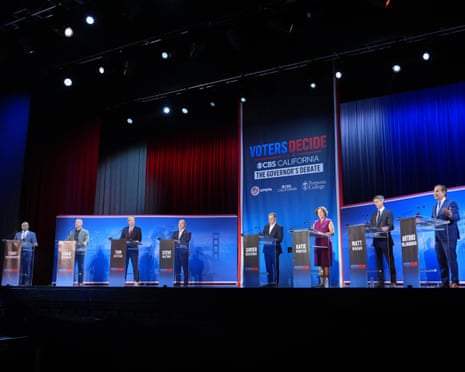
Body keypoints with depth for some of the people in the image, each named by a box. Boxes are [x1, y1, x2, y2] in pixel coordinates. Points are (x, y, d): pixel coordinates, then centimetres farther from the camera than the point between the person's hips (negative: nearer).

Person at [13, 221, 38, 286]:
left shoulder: (32, 234, 9)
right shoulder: (17, 234, 17)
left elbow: (35, 243, 2)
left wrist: (34, 244, -18)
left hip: (28, 252, -2)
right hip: (19, 252, 2)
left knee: (28, 268, -3)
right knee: (19, 268, 1)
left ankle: (27, 283, 0)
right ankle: (20, 282, 6)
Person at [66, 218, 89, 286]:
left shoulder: (85, 232, 4)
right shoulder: (72, 232, 16)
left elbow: (87, 240, -7)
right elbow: (67, 240, 14)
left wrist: (85, 243, -29)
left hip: (81, 251, -3)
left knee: (81, 267, -2)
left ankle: (80, 281, 2)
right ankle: (74, 281, 5)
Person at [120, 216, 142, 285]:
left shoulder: (138, 229, 5)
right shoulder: (124, 229, 13)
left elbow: (139, 240, 0)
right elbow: (121, 239, 9)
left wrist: (133, 242, -16)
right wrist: (125, 242, -11)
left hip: (134, 249, -2)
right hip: (125, 249, 3)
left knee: (135, 266, -4)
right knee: (124, 265, 2)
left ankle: (136, 281, -2)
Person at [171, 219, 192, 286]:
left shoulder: (188, 233, 3)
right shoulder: (174, 233, 18)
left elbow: (186, 242, -10)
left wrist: (178, 242, -19)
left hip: (184, 252, -4)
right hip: (176, 252, 4)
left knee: (185, 268, -3)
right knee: (177, 268, 2)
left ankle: (186, 283, 0)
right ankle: (177, 282, 6)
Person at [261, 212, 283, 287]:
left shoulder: (279, 227, -4)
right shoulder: (266, 226, 14)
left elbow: (279, 239, -12)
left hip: (275, 249, -5)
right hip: (267, 249, 5)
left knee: (275, 266, 1)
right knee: (268, 266, 7)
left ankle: (275, 282, 5)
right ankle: (269, 282, 12)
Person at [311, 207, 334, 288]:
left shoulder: (329, 221, 5)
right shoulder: (315, 222, 19)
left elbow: (332, 232, -5)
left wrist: (323, 234, -18)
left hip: (326, 243, -4)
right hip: (318, 243, 4)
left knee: (326, 263, -7)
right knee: (320, 263, 0)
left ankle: (326, 282, -7)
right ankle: (322, 282, 1)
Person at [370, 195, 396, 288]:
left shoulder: (389, 213, -1)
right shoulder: (374, 214, 16)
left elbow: (391, 226, -12)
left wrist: (386, 228, -32)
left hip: (385, 240, -6)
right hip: (376, 241, 6)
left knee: (390, 262, -2)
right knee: (379, 263, 8)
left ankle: (393, 282, 3)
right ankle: (381, 282, 11)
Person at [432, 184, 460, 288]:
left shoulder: (451, 203, -5)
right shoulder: (435, 206, 18)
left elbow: (457, 217, -17)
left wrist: (450, 214, -37)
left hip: (448, 236, -7)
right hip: (438, 237, 7)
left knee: (451, 260, -5)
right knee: (441, 261, 8)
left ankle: (454, 282, 0)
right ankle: (445, 282, 14)